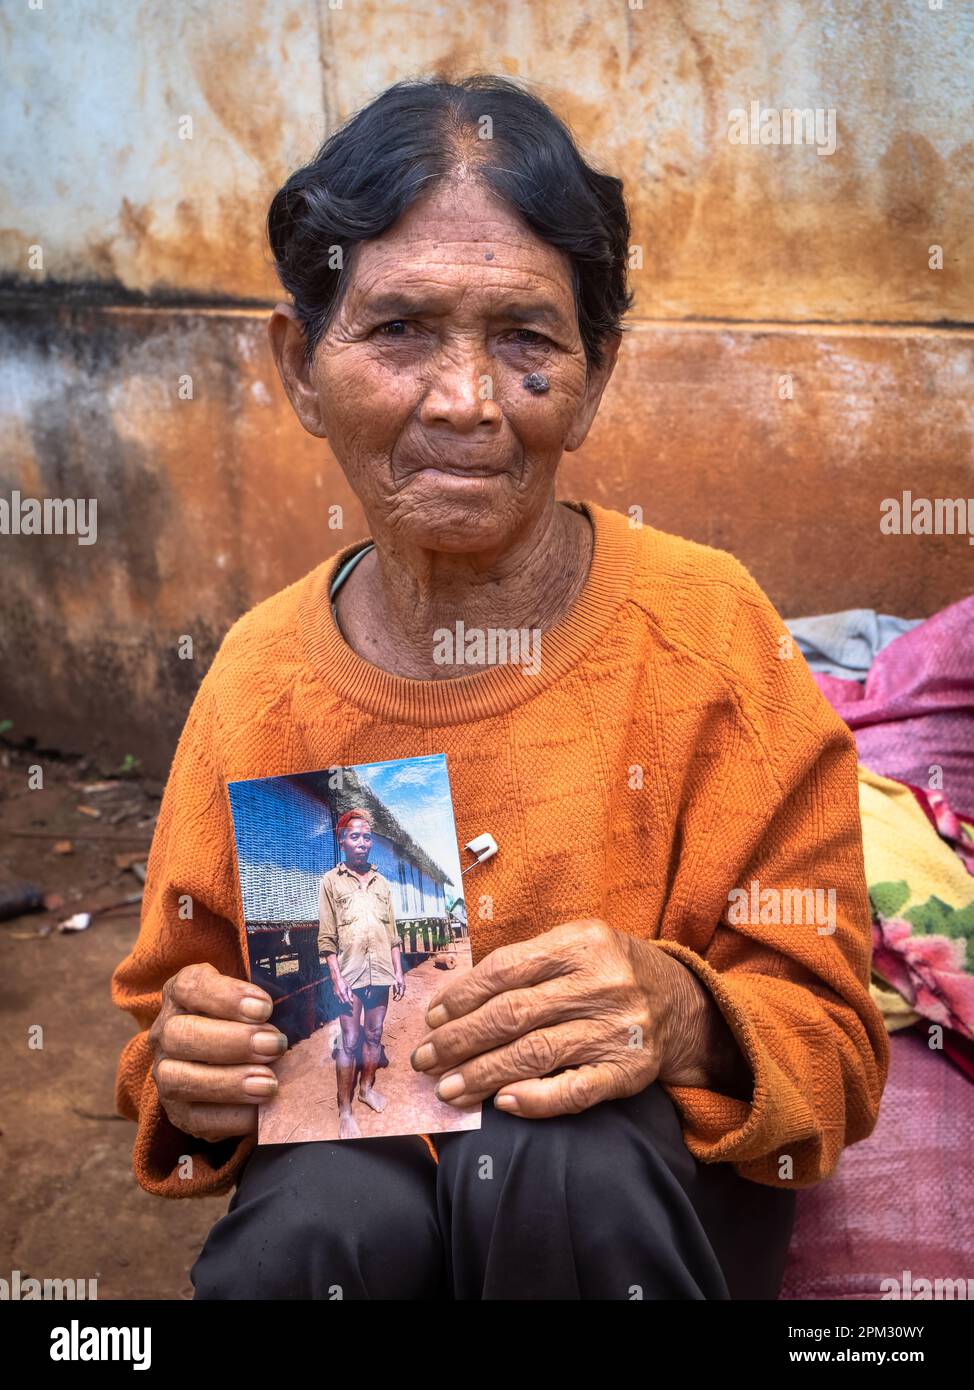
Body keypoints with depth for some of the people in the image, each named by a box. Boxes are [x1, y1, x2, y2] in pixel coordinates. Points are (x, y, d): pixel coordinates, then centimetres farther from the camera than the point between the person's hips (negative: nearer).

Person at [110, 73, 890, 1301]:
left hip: (643, 1194, 0)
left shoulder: (705, 630, -12)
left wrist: (678, 1017, -29)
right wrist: (193, 1079, -16)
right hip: (350, 1157, 1)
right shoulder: (262, 674, -6)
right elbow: (176, 1007, 6)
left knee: (564, 1155, -32)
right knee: (327, 1210, -31)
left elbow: (830, 1039, -8)